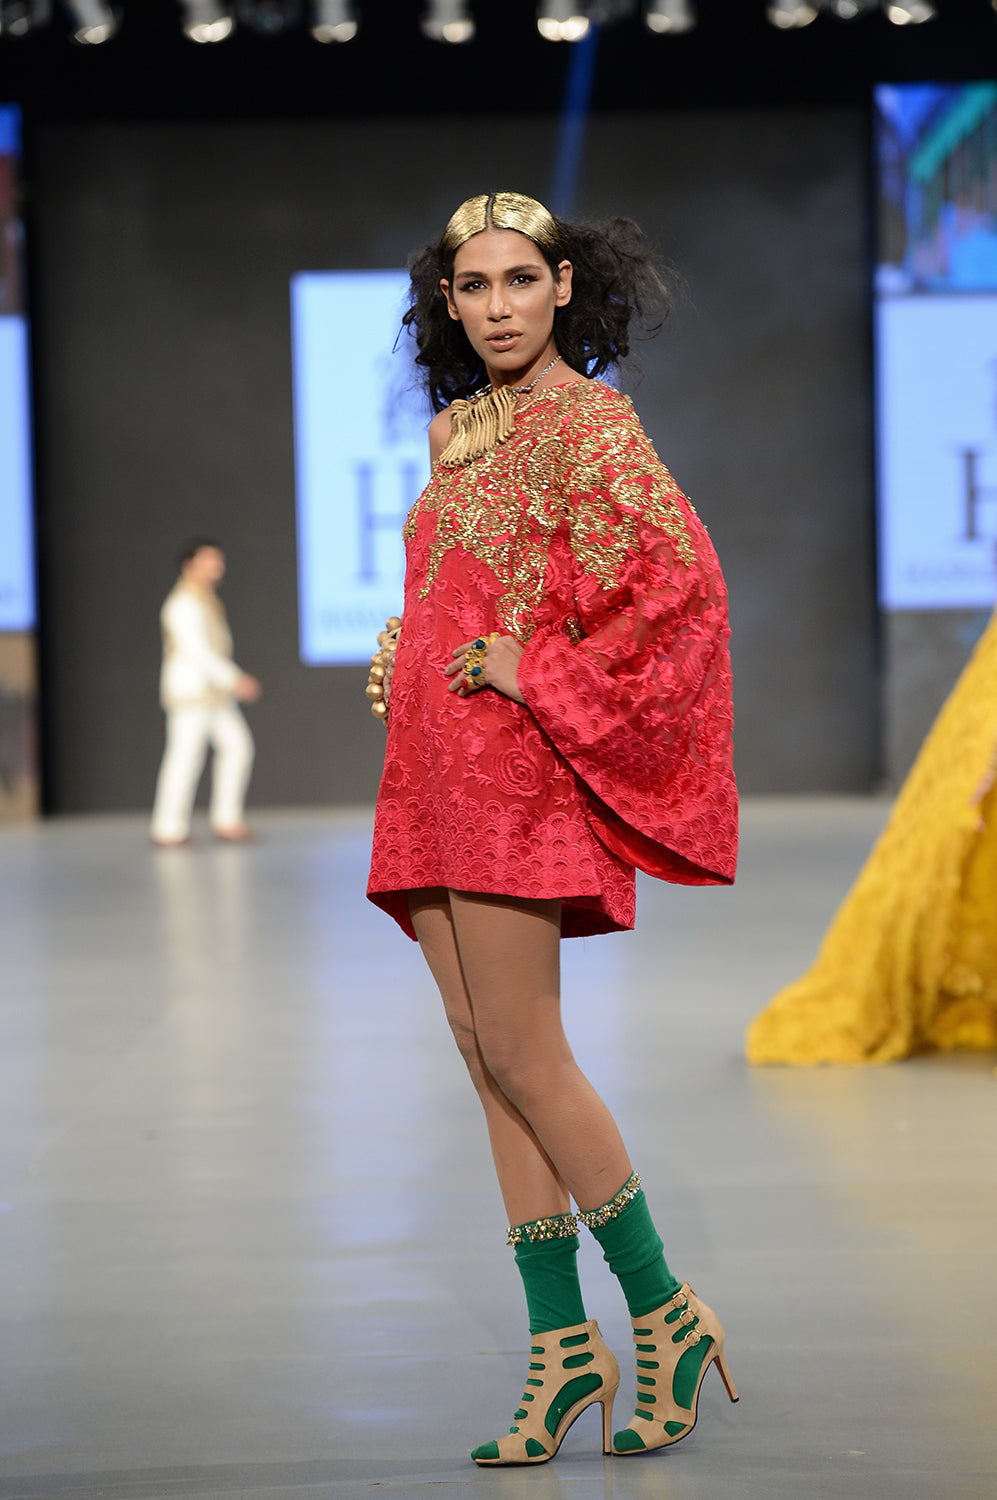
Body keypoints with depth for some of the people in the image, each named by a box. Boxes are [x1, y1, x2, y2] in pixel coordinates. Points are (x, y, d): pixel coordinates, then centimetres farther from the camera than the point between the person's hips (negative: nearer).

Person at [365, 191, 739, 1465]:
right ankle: (562, 1345, 11)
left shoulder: (586, 423, -8)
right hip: (437, 769, 9)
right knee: (486, 1060, 6)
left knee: (521, 1053, -9)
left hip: (516, 762, -8)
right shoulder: (455, 428, 17)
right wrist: (405, 654, 11)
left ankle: (664, 1313, 4)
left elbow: (678, 574, -21)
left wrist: (539, 677, -16)